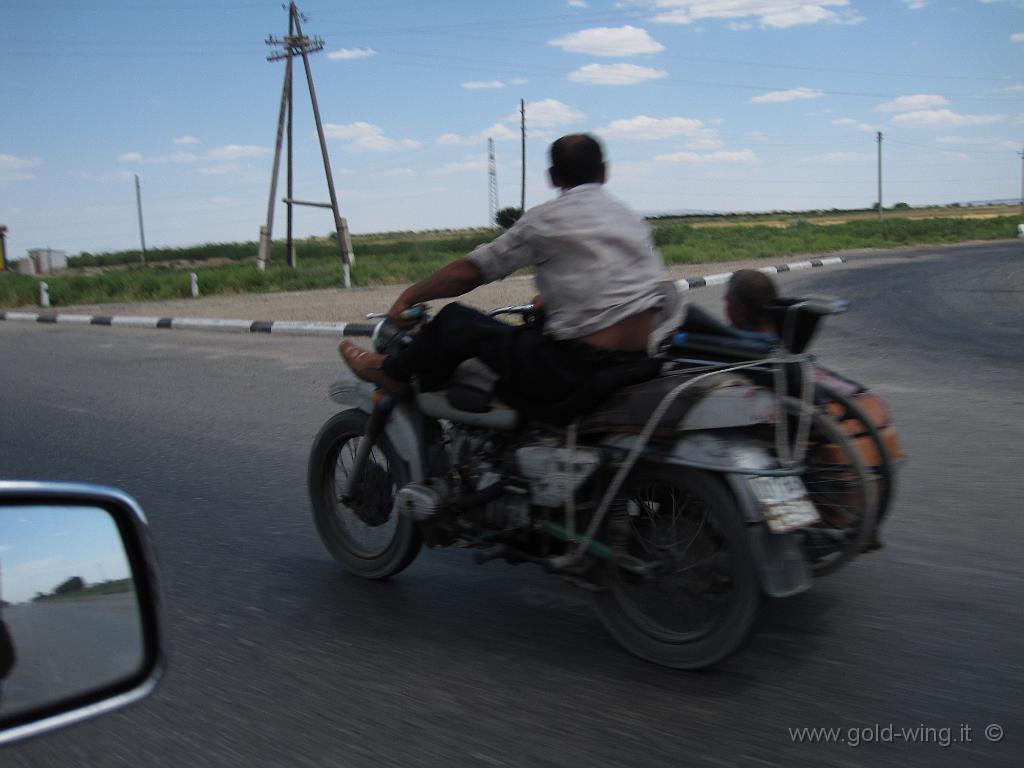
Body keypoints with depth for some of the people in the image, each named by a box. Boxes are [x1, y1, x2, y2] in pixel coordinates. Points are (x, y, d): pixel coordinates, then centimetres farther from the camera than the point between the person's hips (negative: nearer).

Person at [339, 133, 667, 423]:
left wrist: (409, 296, 14)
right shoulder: (632, 218, 15)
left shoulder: (547, 218, -4)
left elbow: (469, 272, -1)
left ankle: (392, 373, 31)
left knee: (455, 321, 6)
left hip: (578, 372, -7)